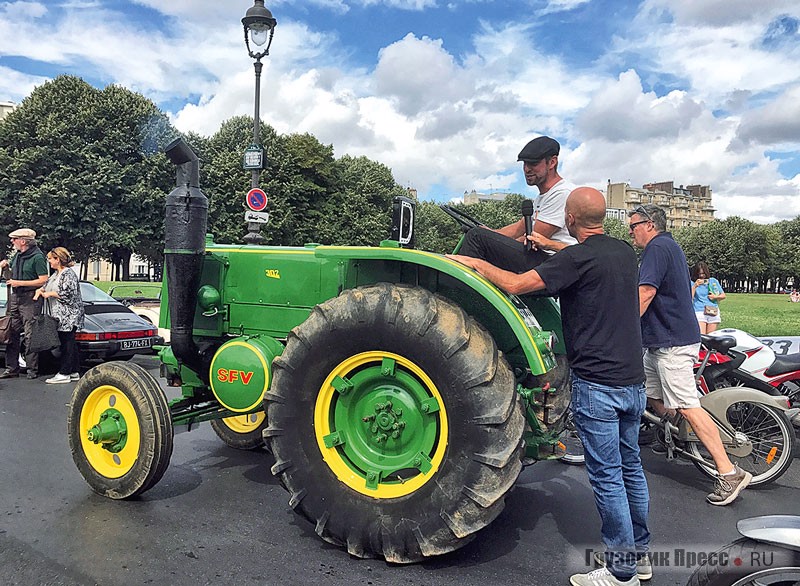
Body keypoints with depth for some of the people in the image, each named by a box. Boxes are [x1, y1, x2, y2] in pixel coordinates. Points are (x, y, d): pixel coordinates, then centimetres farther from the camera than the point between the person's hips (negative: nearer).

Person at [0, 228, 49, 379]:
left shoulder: (37, 257, -11)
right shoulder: (16, 255, 14)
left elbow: (43, 280, -16)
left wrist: (19, 283, -16)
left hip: (30, 299, -8)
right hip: (15, 297, 8)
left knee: (30, 335, -5)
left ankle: (32, 369, 2)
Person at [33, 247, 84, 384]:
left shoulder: (68, 274, -12)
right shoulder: (56, 274, 19)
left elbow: (67, 294, -20)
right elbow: (46, 284, 28)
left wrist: (50, 294, -10)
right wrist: (40, 290, 7)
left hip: (69, 315, -10)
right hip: (60, 316, 10)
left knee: (67, 343, -7)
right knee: (69, 343, 11)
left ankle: (64, 374, -6)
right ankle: (74, 372, 16)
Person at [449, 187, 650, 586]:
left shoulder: (577, 258, -15)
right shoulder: (624, 252, 10)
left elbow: (515, 284, -21)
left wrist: (474, 262, -7)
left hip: (596, 384, -9)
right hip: (633, 380, 9)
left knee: (606, 476, 2)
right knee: (630, 466, 18)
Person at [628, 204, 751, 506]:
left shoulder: (658, 247, -12)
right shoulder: (670, 246, 21)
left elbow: (645, 292, -23)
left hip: (672, 343, -11)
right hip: (661, 342, 11)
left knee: (687, 407, -11)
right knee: (655, 399, 14)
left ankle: (729, 473, -6)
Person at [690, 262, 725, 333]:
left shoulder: (713, 281, 17)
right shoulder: (692, 283, 9)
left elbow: (723, 295, 21)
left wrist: (715, 297, 1)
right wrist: (695, 286, -7)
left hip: (713, 312, 3)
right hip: (699, 312, -3)